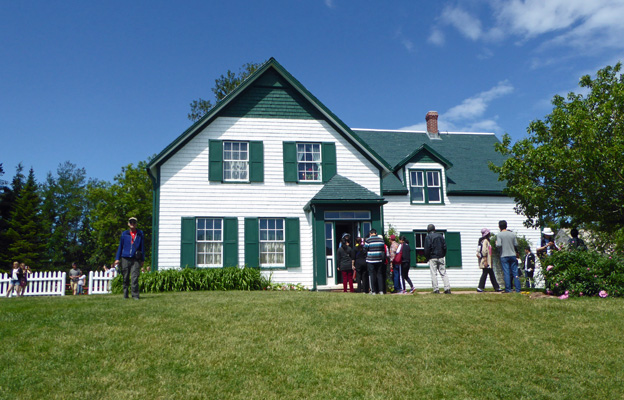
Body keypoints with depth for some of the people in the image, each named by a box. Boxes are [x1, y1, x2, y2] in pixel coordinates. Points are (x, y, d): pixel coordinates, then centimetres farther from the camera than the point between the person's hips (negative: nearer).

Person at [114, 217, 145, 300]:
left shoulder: (140, 234, 9)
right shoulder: (124, 234, 10)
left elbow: (142, 247, 13)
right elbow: (120, 246, 15)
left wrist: (142, 260, 11)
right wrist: (117, 258, 9)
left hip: (136, 259, -1)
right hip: (125, 258, 1)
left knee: (135, 277, -10)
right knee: (125, 278, 5)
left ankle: (135, 295, -6)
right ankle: (125, 295, 16)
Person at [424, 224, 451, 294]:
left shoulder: (428, 237, -5)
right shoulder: (440, 236, 10)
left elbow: (427, 249, -9)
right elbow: (444, 246, 9)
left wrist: (427, 258, 0)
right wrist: (443, 255, 15)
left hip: (432, 258, -4)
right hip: (440, 257, 4)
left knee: (434, 274, -1)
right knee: (443, 273, 5)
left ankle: (436, 289, -4)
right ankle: (447, 288, -3)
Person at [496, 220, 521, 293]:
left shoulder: (499, 235, -7)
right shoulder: (512, 234, 6)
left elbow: (499, 245, -17)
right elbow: (516, 244, 9)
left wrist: (496, 243, 5)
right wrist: (517, 253, 27)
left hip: (504, 256, -3)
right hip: (513, 255, 3)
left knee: (506, 273, -2)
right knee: (515, 273, 7)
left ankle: (508, 289, -3)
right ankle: (518, 289, 7)